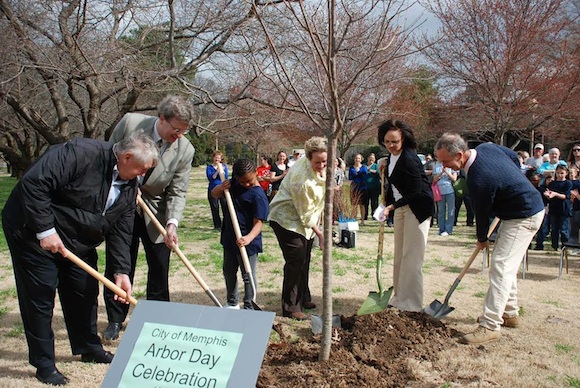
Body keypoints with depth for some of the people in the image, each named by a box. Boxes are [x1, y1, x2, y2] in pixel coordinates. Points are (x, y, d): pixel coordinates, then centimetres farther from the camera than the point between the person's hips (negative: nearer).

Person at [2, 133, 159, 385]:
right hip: (33, 232, -8)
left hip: (79, 242, 8)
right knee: (40, 296, -3)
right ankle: (44, 364, 10)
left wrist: (121, 271, -10)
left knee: (86, 292, 11)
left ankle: (89, 348, 30)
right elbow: (33, 183, -31)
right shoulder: (80, 154, -28)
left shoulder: (129, 187, -3)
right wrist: (45, 230, -29)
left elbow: (120, 231, -1)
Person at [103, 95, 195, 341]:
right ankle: (115, 321, 20)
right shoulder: (130, 123, -17)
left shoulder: (185, 150, -16)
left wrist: (172, 224, -27)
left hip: (155, 211, 0)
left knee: (159, 267, 4)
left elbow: (177, 192, -13)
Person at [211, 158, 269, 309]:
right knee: (229, 272, 21)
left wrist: (249, 237, -41)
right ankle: (232, 303, 38)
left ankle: (249, 307, 18)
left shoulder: (258, 195, -20)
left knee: (248, 276, 5)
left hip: (247, 242, -8)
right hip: (229, 238, 8)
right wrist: (221, 188, -12)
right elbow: (214, 194, 10)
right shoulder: (234, 184, 1)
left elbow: (258, 222, -24)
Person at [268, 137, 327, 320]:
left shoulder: (321, 167, -10)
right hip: (287, 219, -9)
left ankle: (302, 298, 33)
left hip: (305, 219, 9)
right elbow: (306, 213, -26)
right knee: (295, 260, -11)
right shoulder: (301, 178, -35)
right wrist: (319, 233, -19)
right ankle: (290, 307, -1)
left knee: (304, 259, 17)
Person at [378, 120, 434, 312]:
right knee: (399, 255, 12)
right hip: (401, 207, 9)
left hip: (417, 207, -9)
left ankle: (411, 304, 0)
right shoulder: (392, 156, 6)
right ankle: (399, 298, 21)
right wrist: (385, 166, 4)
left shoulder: (408, 158, -22)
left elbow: (415, 192, -21)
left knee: (411, 257, -7)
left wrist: (391, 206, -23)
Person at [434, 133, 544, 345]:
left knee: (501, 266, -15)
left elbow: (482, 212, -15)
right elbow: (514, 157, 14)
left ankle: (490, 325, -16)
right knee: (507, 264, 18)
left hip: (524, 217, -11)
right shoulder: (486, 147, -4)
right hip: (530, 204, 11)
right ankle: (509, 313, 29)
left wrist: (482, 238, 4)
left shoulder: (478, 179, -30)